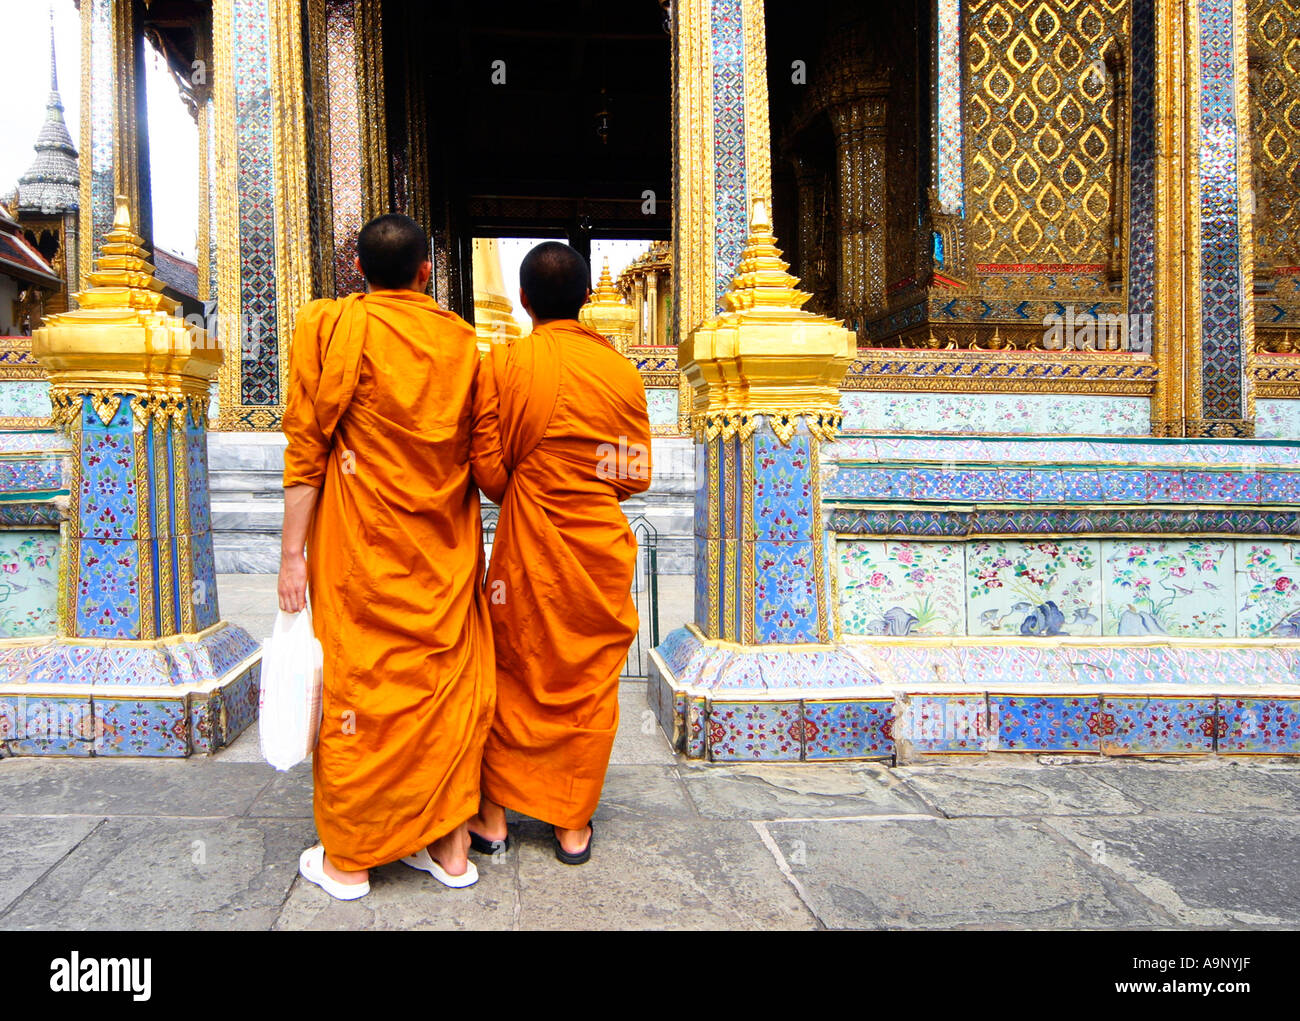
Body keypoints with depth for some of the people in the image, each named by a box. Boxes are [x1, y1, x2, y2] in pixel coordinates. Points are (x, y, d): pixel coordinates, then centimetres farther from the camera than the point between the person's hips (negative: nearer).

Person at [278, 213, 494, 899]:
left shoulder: (331, 325, -5)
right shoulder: (460, 339, 4)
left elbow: (307, 448, -8)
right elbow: (481, 456, 7)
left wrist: (292, 552, -5)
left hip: (362, 544, -3)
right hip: (446, 547, 3)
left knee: (360, 684, 5)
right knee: (451, 682, 10)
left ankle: (349, 859, 18)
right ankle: (451, 846, 20)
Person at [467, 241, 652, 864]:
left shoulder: (503, 363, -8)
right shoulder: (623, 370, -3)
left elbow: (488, 470, -8)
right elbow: (636, 475, 0)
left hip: (529, 547, -1)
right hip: (603, 547, 1)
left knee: (514, 677, 15)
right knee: (591, 685, 12)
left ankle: (493, 818, 25)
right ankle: (574, 826, 22)